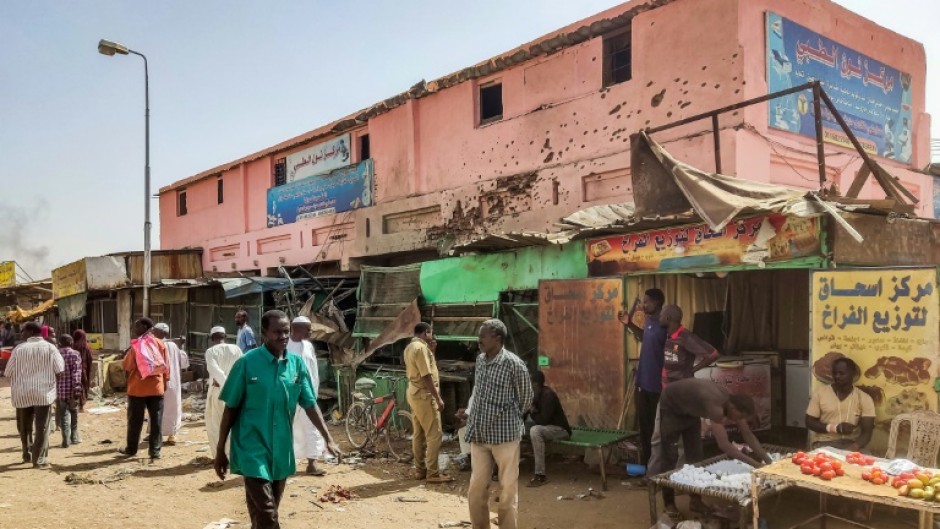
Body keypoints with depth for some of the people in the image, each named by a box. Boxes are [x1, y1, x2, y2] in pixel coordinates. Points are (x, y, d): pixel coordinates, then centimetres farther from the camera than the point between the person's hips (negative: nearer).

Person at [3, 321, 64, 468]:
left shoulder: (19, 349, -3)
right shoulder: (50, 348, -4)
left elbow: (8, 373, 1)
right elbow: (60, 369, -5)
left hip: (22, 393, 2)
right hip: (43, 392, -1)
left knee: (24, 427, 18)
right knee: (41, 427, 2)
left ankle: (27, 455, 31)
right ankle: (39, 460, 0)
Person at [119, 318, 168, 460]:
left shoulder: (136, 345, -9)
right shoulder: (160, 344, 3)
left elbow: (127, 365, -6)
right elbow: (165, 365, 7)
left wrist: (128, 354, 11)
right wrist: (165, 382, 17)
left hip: (138, 388, -2)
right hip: (156, 387, 3)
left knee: (135, 420, 10)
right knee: (156, 420, 5)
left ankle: (131, 449, 20)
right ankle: (155, 450, 5)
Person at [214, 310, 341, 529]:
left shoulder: (297, 363, 1)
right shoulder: (247, 362, -10)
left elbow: (310, 405, 7)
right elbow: (230, 409, -4)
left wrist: (328, 438, 2)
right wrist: (220, 450, -2)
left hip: (281, 450, 4)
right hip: (253, 449, -4)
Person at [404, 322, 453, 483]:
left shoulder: (409, 347, 14)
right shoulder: (421, 347, -18)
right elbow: (427, 376, -22)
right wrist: (438, 398, -19)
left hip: (414, 393, 10)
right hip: (424, 395, -10)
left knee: (419, 434, 13)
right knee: (434, 434, -6)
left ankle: (420, 470, 18)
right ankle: (433, 473, -4)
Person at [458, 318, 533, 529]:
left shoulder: (514, 364, -13)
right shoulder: (479, 360, 6)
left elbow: (526, 397, -1)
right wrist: (469, 411, 6)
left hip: (505, 434, -6)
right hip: (479, 435, 6)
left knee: (508, 489, 6)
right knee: (476, 489, 12)